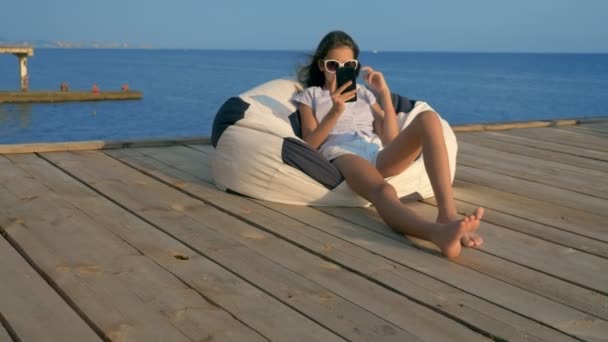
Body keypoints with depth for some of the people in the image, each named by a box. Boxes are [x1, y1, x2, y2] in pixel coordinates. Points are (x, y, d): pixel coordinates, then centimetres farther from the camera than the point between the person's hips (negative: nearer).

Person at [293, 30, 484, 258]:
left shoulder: (364, 94, 30)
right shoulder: (310, 96, 24)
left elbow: (392, 139, 15)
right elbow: (309, 144, 6)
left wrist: (384, 93, 10)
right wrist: (335, 112, -8)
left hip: (379, 155, 4)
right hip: (342, 155, -4)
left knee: (428, 118, -27)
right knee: (383, 192, -41)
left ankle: (448, 214, -44)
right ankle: (439, 232, -73)